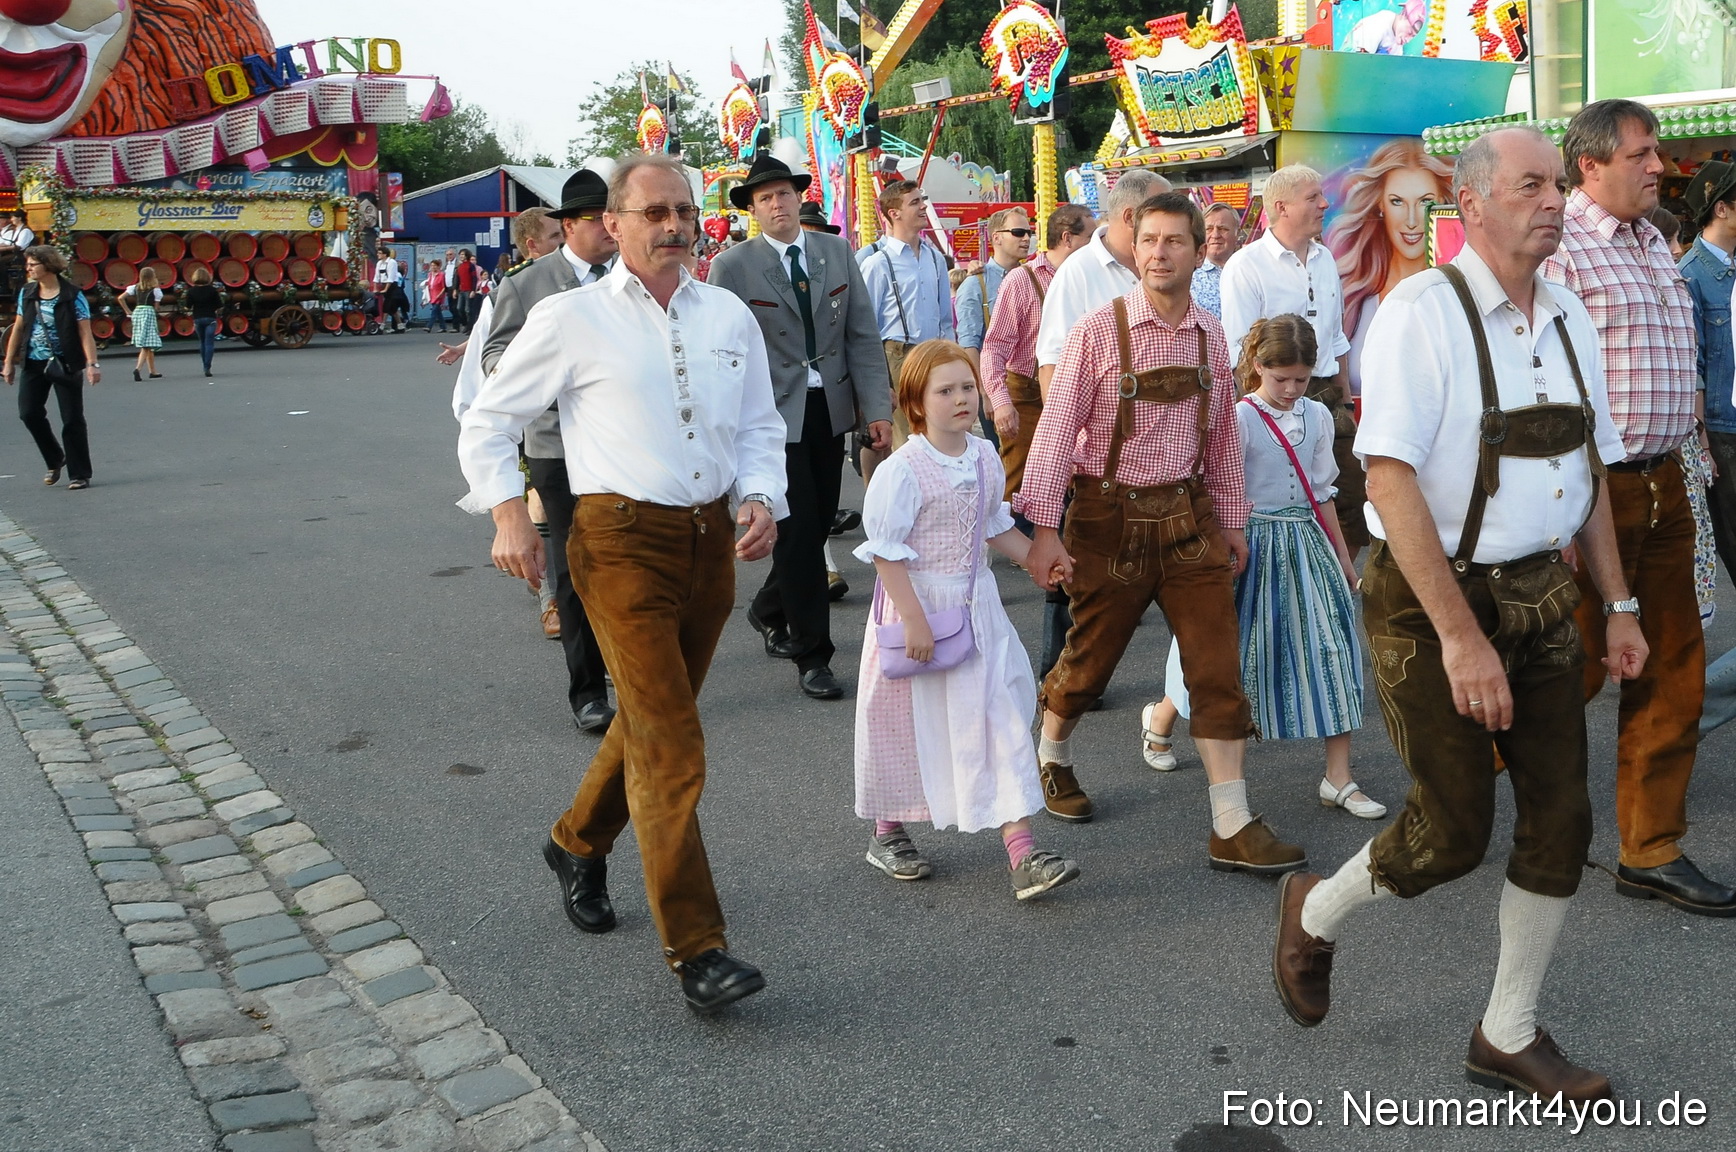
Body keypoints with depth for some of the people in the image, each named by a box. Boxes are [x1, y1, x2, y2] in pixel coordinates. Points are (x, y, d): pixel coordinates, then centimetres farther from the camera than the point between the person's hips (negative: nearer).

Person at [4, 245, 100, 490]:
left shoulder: (72, 296, -8)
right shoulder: (27, 294, 6)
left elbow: (85, 333, -11)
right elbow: (18, 328, 11)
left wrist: (92, 364, -19)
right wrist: (9, 363, 10)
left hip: (65, 365, -5)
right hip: (33, 364, 5)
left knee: (72, 420, -1)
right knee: (29, 413, -2)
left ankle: (80, 474, 8)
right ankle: (55, 460, 20)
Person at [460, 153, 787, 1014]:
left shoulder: (728, 316, 10)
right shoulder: (571, 319, -2)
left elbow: (760, 428, 16)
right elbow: (488, 424, 3)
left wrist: (762, 500, -3)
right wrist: (508, 514, -12)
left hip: (713, 537, 5)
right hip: (622, 540, -5)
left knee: (653, 719, 20)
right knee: (671, 748, -10)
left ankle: (578, 844, 46)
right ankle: (696, 950, -4)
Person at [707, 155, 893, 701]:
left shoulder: (837, 252, 6)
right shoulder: (732, 266, -5)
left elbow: (863, 335, 4)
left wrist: (878, 410, -2)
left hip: (831, 409, 5)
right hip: (773, 414, -4)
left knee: (818, 524, 12)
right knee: (798, 531, -4)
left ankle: (768, 611, 37)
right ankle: (812, 656, 6)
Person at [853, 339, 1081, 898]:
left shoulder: (985, 459, 4)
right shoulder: (902, 470, -17)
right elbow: (886, 551, -17)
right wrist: (913, 620, -21)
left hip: (975, 607, 6)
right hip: (917, 605, -5)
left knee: (1003, 723, -1)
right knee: (909, 726, 9)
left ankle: (1023, 854, 1)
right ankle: (888, 833, 32)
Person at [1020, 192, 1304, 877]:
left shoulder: (1210, 336, 5)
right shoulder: (1099, 331, -9)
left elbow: (1222, 435, 12)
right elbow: (1057, 427, -11)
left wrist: (1231, 522, 14)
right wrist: (1045, 529, -15)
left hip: (1189, 515, 4)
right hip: (1111, 516, -4)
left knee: (1218, 665, -2)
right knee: (1090, 659, 10)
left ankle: (1233, 828, 2)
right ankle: (1051, 756, 40)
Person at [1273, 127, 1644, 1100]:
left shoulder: (1569, 320, 9)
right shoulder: (1422, 311, -14)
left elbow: (1592, 473, 18)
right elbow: (1391, 479, -21)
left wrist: (1619, 605, 13)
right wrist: (1460, 634, -24)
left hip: (1544, 598, 7)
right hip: (1434, 597, -7)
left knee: (1562, 820, 7)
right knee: (1455, 831, -1)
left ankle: (1509, 1037, 25)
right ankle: (1315, 913, 30)